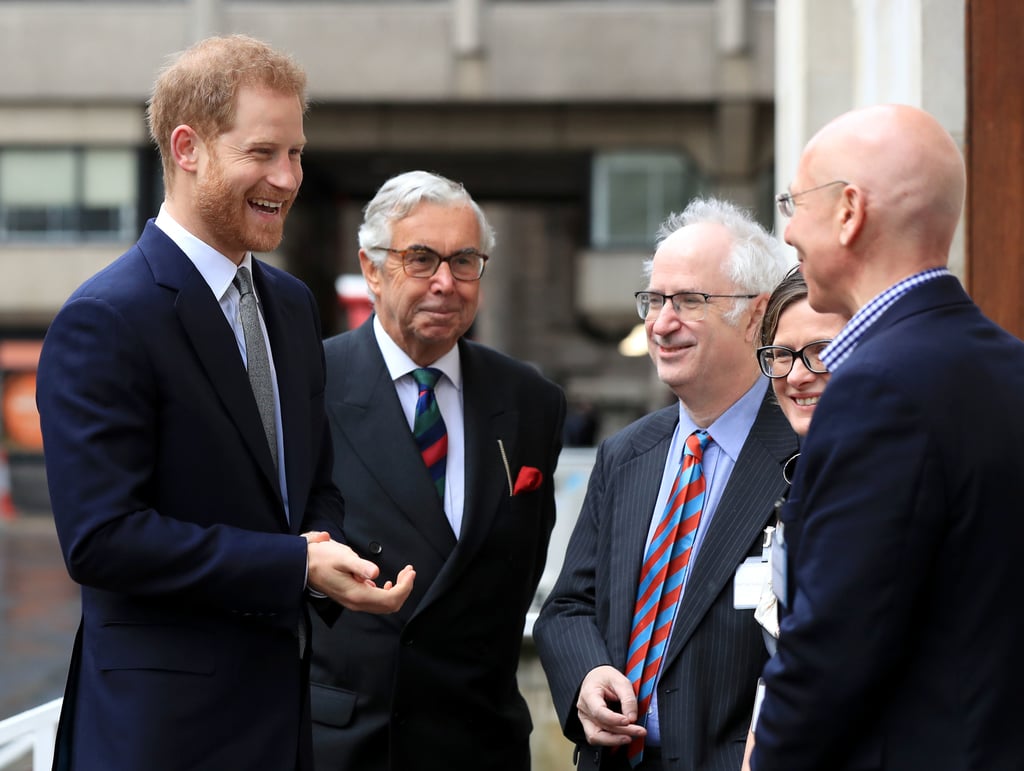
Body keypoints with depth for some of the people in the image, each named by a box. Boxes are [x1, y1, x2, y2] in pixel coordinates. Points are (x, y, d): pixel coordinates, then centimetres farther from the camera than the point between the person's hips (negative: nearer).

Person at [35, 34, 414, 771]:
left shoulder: (293, 304, 13)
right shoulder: (104, 323, -14)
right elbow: (100, 538, -20)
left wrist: (332, 551, -4)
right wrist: (297, 565, -21)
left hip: (291, 708, 7)